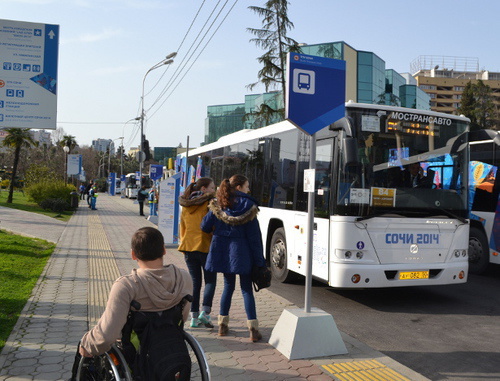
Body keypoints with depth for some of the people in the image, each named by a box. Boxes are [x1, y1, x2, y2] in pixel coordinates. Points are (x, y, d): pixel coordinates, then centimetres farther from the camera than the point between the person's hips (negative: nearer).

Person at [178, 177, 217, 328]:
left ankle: (194, 316, 10)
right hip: (205, 247, -5)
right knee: (210, 280, 6)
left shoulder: (186, 206, 12)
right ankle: (205, 311, -9)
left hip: (188, 247, 5)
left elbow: (182, 228, 16)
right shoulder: (209, 204, -6)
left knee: (195, 282, 11)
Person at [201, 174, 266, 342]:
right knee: (246, 289, 4)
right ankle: (253, 329, -1)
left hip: (221, 250, 4)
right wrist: (259, 260, -4)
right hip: (241, 251, -3)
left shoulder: (217, 204, 3)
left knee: (228, 285, 18)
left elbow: (205, 226, 1)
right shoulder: (248, 206, -7)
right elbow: (254, 235, -7)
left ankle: (222, 324, 20)